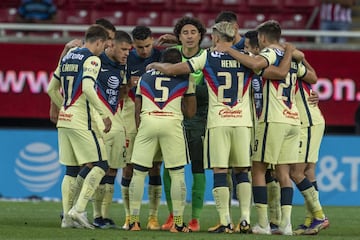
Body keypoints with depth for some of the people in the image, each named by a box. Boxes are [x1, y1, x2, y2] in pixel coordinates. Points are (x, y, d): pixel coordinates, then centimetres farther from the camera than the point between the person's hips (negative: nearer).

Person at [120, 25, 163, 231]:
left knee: (155, 167, 0)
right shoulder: (127, 59, 1)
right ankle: (129, 216, 6)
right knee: (128, 167, -2)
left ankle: (153, 217, 4)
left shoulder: (161, 57, 3)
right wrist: (130, 84, -14)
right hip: (132, 115, 0)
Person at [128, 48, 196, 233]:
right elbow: (190, 112, 20)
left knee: (139, 173, 8)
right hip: (172, 123, -1)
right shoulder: (185, 79, 16)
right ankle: (178, 223, 3)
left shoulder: (145, 77, 22)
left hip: (147, 122, 1)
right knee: (177, 174, 7)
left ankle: (134, 220, 6)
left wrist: (139, 129, 30)